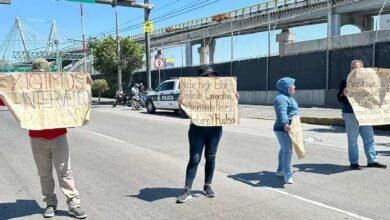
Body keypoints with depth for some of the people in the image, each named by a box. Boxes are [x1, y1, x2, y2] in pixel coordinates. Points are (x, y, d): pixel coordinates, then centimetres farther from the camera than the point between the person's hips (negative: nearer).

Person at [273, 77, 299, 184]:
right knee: (287, 151, -14)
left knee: (284, 149, 19)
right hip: (283, 129, -11)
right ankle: (287, 175, -12)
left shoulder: (287, 97, 17)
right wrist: (285, 124, -51)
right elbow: (282, 113, -35)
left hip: (287, 128, 11)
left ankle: (280, 170, 32)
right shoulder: (281, 98, -19)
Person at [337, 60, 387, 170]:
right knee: (352, 140, 2)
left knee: (369, 138, 9)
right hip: (350, 114, -4)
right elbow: (340, 98, -8)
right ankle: (353, 162, 9)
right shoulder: (345, 82, -3)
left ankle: (372, 160, 19)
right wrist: (344, 94, -29)